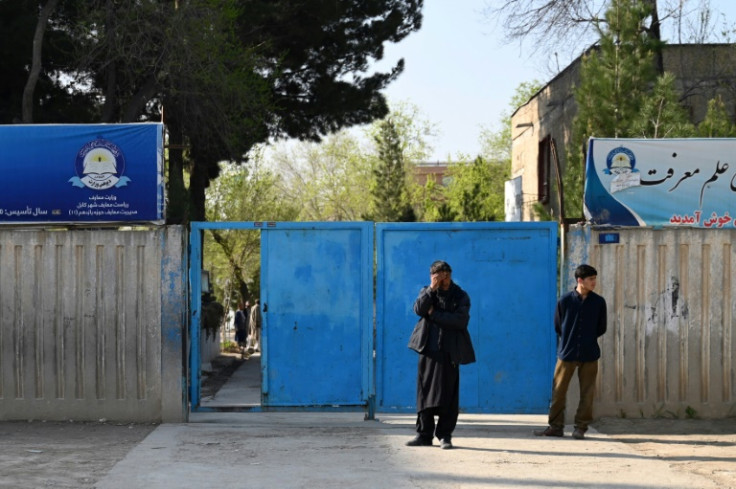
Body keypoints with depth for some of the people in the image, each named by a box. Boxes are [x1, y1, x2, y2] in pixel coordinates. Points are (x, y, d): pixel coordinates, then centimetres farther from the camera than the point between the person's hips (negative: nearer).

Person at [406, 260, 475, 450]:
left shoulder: (460, 296, 4)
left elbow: (460, 320, -11)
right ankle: (424, 434, 10)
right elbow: (418, 309, -8)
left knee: (448, 395, -1)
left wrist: (434, 314, -9)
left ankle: (445, 435, 5)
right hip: (429, 349, 2)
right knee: (425, 392, 3)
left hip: (449, 352, -2)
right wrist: (432, 289, -12)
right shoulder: (427, 292, 12)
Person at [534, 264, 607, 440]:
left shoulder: (598, 302, 1)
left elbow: (601, 328, 10)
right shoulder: (565, 300, -3)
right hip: (567, 353, -1)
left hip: (589, 354, 1)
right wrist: (568, 341, 8)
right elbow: (558, 326, 6)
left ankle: (581, 427, 11)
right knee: (558, 391, 2)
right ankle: (556, 426, 12)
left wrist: (589, 339, 10)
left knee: (587, 393, 2)